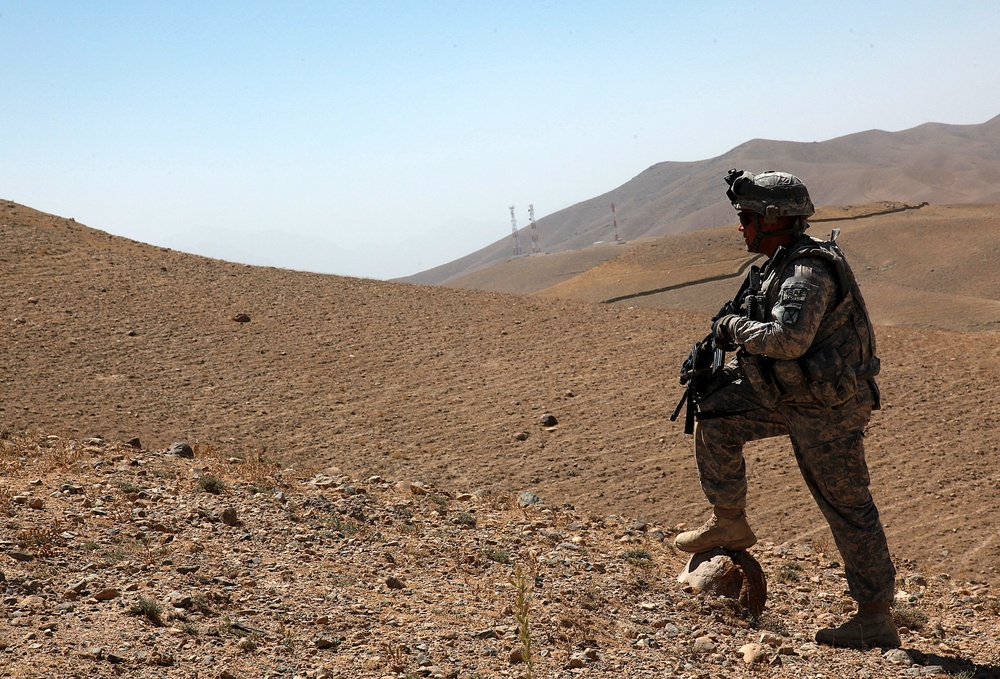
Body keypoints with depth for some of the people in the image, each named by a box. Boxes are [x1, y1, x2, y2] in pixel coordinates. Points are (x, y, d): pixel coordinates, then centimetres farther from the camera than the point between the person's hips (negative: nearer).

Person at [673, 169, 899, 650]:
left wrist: (734, 327, -19)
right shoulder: (783, 263, 10)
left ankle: (876, 620, 6)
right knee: (714, 415, 9)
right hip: (793, 394, 10)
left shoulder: (808, 271, -23)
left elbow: (788, 338, -35)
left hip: (827, 406, -10)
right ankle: (729, 524, 20)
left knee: (846, 506, -3)